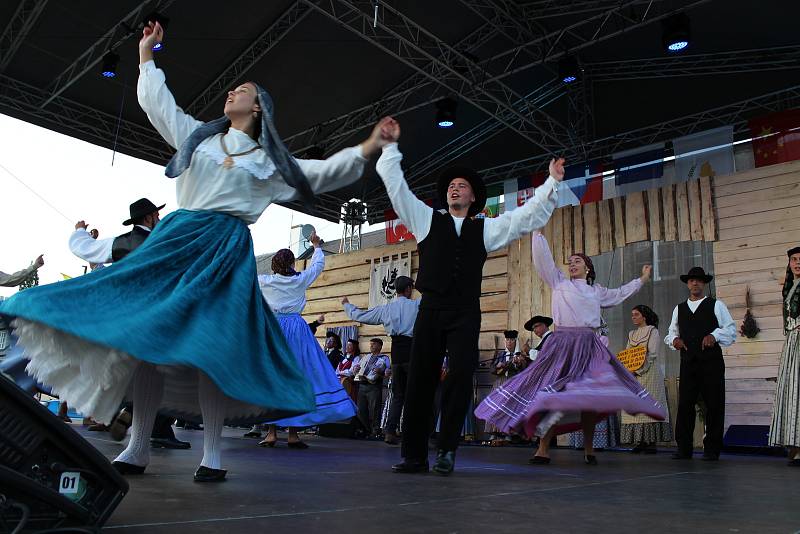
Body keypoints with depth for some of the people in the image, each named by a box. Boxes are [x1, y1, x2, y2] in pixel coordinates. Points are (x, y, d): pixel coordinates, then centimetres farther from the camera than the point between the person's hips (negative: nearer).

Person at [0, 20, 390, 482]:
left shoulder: (269, 160, 16)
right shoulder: (198, 136, 22)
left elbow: (322, 173, 12)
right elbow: (157, 102, 28)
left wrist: (365, 151, 5)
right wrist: (147, 54, 33)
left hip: (226, 252, -3)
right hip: (174, 241, 3)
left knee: (211, 344, -14)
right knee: (145, 336, -5)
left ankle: (212, 454, -8)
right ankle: (138, 448, 2)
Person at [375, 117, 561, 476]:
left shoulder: (487, 228, 18)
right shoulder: (427, 219, 16)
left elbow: (530, 216, 13)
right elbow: (396, 186, 12)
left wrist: (552, 183, 5)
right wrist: (391, 146, 8)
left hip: (466, 314, 0)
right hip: (430, 310, 0)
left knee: (460, 377, -10)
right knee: (419, 380, -3)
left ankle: (446, 451, 0)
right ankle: (414, 455, 4)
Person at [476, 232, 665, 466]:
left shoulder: (597, 290, 21)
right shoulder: (559, 282, 12)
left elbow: (619, 294, 37)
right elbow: (543, 258, 7)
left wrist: (642, 279, 45)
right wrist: (537, 230, 7)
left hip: (590, 347, 3)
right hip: (563, 344, -3)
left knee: (590, 396, -1)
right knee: (553, 392, -7)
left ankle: (588, 449, 11)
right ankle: (543, 449, -4)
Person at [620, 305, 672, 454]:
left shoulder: (652, 331, 0)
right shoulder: (632, 334, 19)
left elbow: (652, 355, -9)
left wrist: (638, 370, -16)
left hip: (648, 373, -6)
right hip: (632, 375, 6)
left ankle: (651, 442, -8)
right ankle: (639, 441, 2)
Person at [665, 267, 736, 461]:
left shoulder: (716, 305, 9)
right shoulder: (679, 309, 20)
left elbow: (731, 329, 2)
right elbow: (671, 333, 22)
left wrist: (715, 335, -15)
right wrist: (674, 340, 0)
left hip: (712, 363, -3)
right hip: (688, 363, 3)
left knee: (714, 406, -1)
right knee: (684, 405, -3)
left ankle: (712, 449, 7)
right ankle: (684, 449, 2)